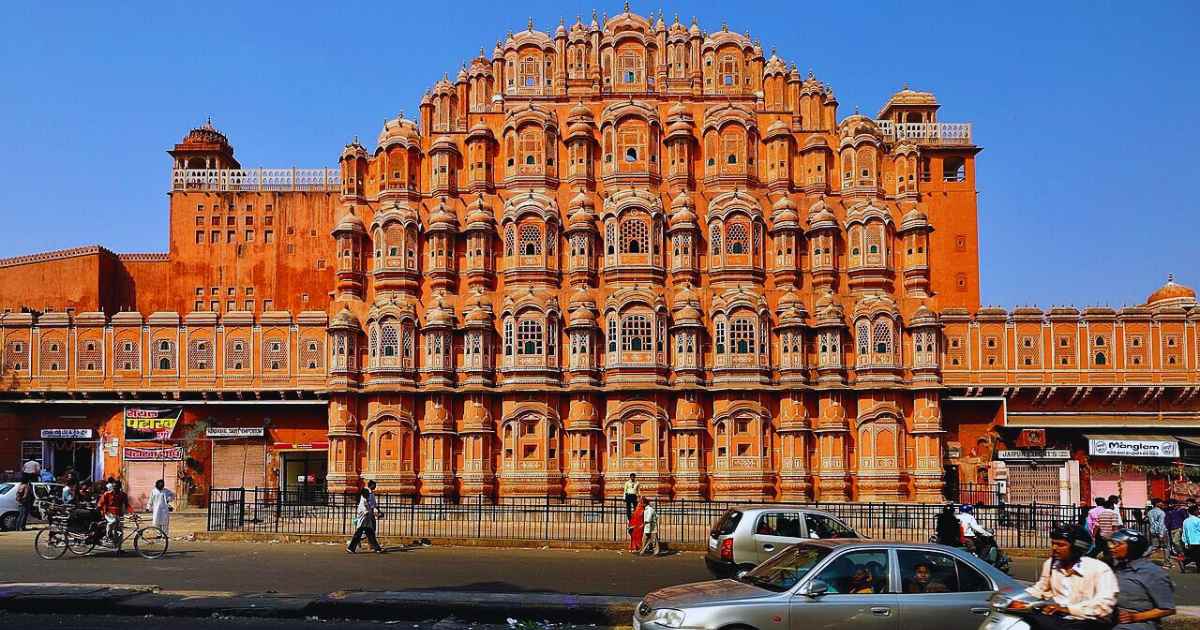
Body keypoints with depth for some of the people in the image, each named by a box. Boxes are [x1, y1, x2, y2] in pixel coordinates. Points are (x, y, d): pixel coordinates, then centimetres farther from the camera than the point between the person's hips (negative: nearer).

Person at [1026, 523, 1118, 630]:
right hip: (1058, 618, 6)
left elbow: (1105, 604, -18)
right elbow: (1040, 588, 26)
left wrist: (1068, 608, -26)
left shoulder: (1099, 569, -7)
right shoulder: (1050, 564, 13)